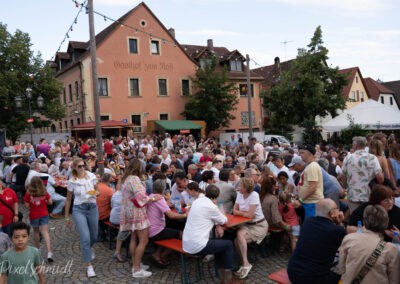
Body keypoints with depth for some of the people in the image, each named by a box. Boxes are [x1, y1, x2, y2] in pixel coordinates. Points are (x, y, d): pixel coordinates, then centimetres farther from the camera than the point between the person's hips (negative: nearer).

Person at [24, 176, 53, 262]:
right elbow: (50, 202, 1)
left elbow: (27, 206, -8)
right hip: (44, 214, 0)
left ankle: (38, 249, 35)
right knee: (45, 232, -3)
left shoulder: (28, 193, -11)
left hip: (33, 215, 0)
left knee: (36, 231, 20)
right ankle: (49, 253, -14)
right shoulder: (44, 192, -6)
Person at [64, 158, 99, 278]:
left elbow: (97, 191, 11)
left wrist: (95, 193, -14)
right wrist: (66, 217, 8)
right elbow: (68, 200, 5)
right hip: (79, 209, -2)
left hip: (92, 207, 2)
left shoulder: (91, 176, -2)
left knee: (94, 236, 15)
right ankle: (89, 266, 1)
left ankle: (89, 248, 52)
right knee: (85, 238, -12)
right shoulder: (72, 181, -4)